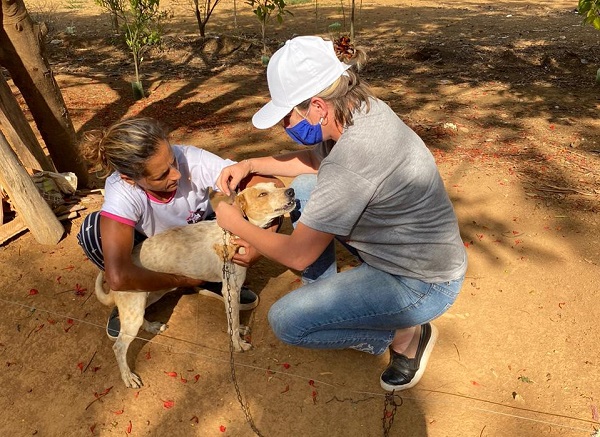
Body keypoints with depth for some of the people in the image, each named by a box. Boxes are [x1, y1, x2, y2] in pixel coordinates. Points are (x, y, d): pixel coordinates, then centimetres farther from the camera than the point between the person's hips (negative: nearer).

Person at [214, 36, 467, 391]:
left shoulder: (352, 156, -33)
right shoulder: (361, 110, -6)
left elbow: (297, 255, -23)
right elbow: (315, 159, 14)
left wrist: (236, 225, -7)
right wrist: (249, 165, 4)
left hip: (422, 283, -9)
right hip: (398, 246, 9)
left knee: (285, 321, -10)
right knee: (304, 189, 8)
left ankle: (405, 336, 6)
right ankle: (324, 298, 19)